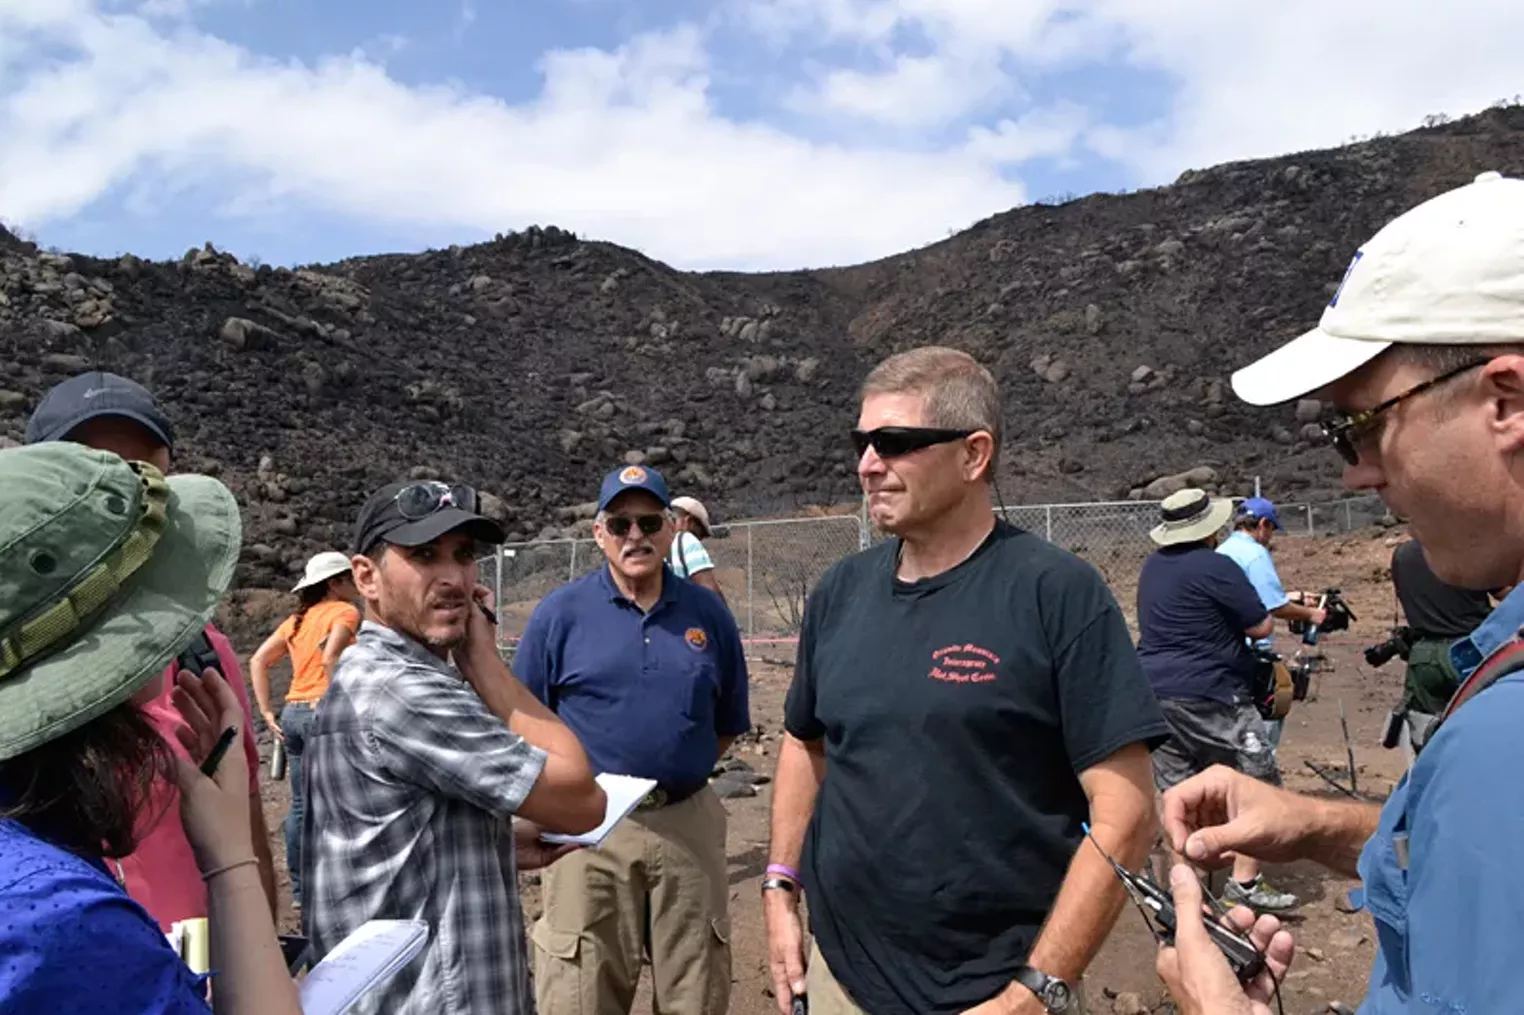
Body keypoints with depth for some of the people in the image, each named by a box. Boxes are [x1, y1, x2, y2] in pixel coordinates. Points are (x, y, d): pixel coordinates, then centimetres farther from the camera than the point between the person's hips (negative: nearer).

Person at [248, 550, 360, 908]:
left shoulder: (298, 619, 16)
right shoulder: (344, 611, -5)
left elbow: (258, 661, 12)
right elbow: (330, 657, -23)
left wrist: (267, 712, 11)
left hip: (293, 714, 8)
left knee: (301, 804, 14)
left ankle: (299, 889, 22)